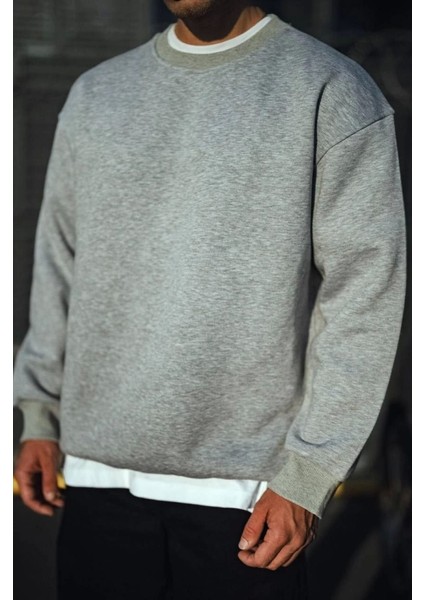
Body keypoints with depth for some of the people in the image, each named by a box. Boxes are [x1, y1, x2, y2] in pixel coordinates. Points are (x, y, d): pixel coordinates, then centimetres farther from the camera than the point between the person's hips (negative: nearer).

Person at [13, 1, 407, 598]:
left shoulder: (331, 90, -4)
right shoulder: (95, 94, 12)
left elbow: (362, 294, -8)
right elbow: (58, 268, 16)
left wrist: (308, 474, -11)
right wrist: (40, 417, 9)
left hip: (246, 488, -4)